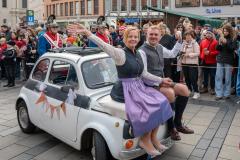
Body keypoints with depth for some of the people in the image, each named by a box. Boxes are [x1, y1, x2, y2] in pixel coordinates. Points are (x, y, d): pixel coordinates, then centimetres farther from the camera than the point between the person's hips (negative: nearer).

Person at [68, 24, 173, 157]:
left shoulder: (139, 54, 11)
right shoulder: (121, 53, -11)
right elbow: (104, 46, -27)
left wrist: (161, 81, 17)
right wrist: (88, 33, -41)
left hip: (139, 87, 8)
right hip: (126, 90, -7)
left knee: (160, 103, -7)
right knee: (150, 108, -21)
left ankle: (153, 137, 8)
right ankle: (145, 140, 2)